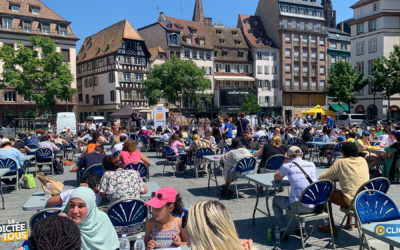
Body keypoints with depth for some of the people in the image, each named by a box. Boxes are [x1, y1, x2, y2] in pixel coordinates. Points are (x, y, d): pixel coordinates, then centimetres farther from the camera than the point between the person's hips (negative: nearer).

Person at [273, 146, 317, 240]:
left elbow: (276, 179, 17)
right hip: (314, 206, 5)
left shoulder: (287, 166, -1)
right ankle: (302, 228, 33)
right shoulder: (311, 165, 11)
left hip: (298, 206, -5)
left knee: (275, 200, 23)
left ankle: (283, 231, 18)